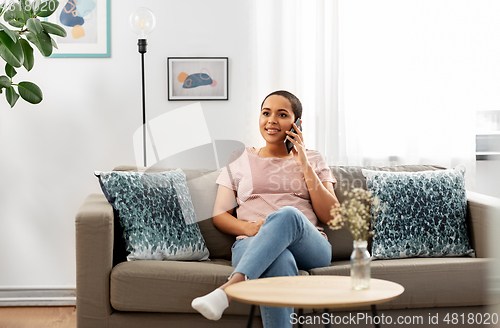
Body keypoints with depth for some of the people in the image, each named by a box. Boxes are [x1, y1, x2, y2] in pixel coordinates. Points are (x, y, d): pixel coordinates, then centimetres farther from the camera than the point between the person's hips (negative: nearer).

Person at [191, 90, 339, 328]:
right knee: (280, 262, -40)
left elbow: (330, 216, 8)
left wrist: (304, 165, 3)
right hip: (252, 246, 0)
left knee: (288, 215, -38)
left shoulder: (312, 159, 20)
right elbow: (219, 216, 14)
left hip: (309, 249, 1)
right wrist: (249, 228, -9)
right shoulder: (240, 160, 20)